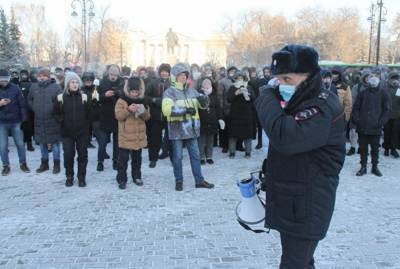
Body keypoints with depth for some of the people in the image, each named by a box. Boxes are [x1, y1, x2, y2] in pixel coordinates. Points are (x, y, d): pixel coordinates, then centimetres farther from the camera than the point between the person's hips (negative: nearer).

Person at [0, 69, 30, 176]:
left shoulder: (15, 88, -2)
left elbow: (22, 104, -1)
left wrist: (24, 119, -5)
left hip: (16, 121, 0)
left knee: (20, 144, 8)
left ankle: (23, 163, 22)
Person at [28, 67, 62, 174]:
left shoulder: (55, 87, -8)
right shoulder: (34, 87, 6)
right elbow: (29, 100, 19)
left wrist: (53, 110, -11)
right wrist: (35, 109, 9)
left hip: (52, 120, -4)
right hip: (39, 120, 4)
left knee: (55, 143, 3)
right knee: (42, 143, 14)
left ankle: (57, 164, 14)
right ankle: (44, 164, 27)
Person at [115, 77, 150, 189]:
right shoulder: (121, 101, -5)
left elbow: (147, 117, 3)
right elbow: (118, 115, -13)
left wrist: (143, 111, -19)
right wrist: (128, 109, -28)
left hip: (139, 136, 4)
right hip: (125, 136, -4)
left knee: (137, 158, 16)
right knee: (123, 159, -1)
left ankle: (137, 176, 28)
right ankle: (121, 179, 7)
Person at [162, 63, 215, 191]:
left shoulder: (191, 91, 9)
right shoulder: (170, 92, -8)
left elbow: (203, 105, 13)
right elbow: (167, 109, -22)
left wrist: (203, 99, -12)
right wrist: (185, 110, -26)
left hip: (191, 129, 5)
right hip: (177, 130, -5)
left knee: (195, 155, 10)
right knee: (177, 156, 7)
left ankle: (199, 180, 20)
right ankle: (179, 181, 21)